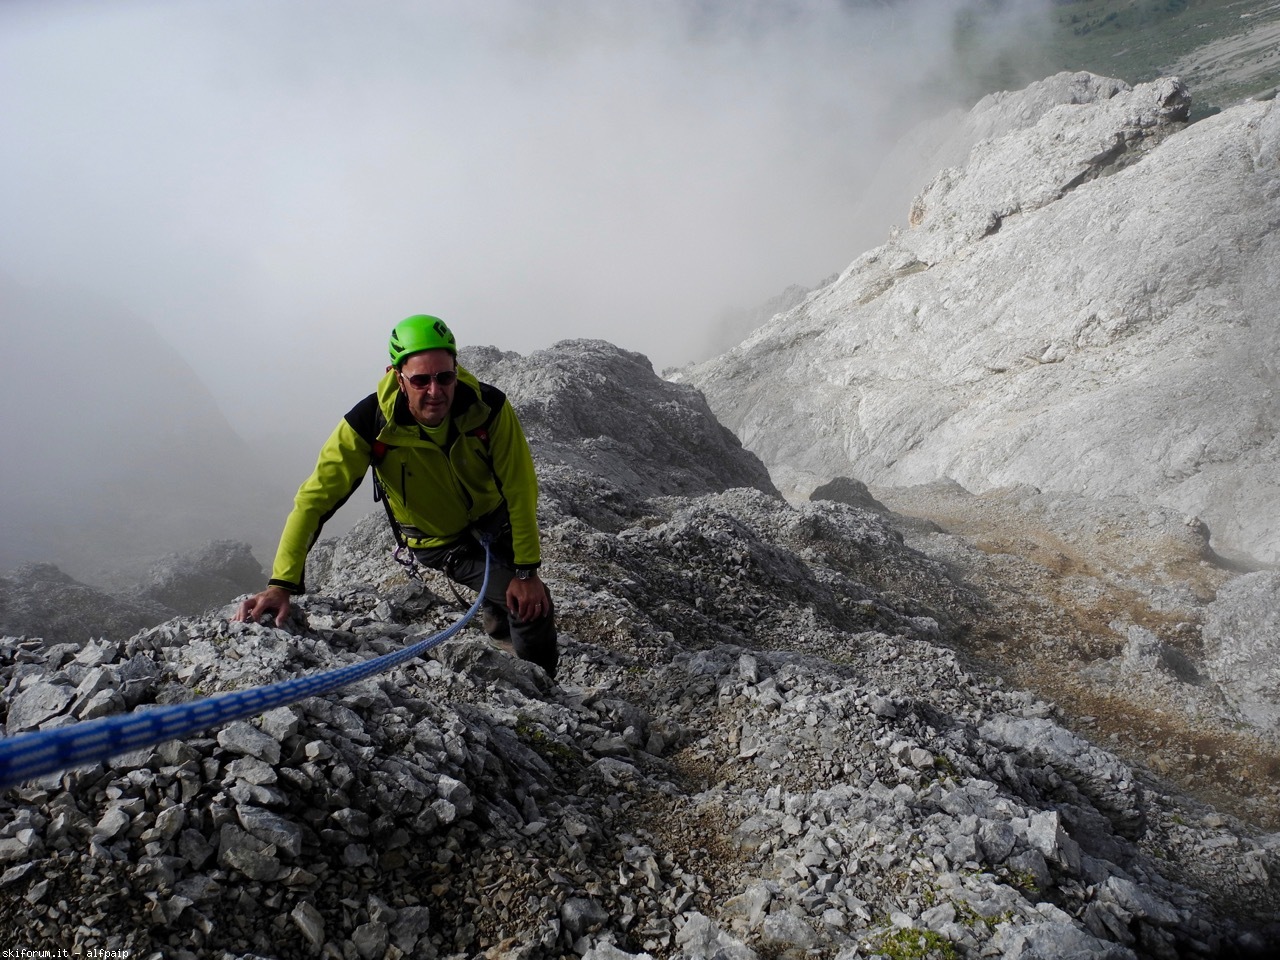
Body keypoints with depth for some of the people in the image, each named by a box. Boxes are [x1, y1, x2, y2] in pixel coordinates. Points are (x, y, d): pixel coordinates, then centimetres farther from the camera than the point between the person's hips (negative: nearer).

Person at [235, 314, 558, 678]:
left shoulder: (489, 407, -29)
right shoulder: (370, 424, -31)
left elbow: (520, 491, -21)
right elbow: (315, 498, -29)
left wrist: (527, 570, -19)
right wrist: (282, 583, -36)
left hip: (495, 523, 2)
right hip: (439, 542, -2)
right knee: (526, 608, -16)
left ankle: (543, 683, 36)